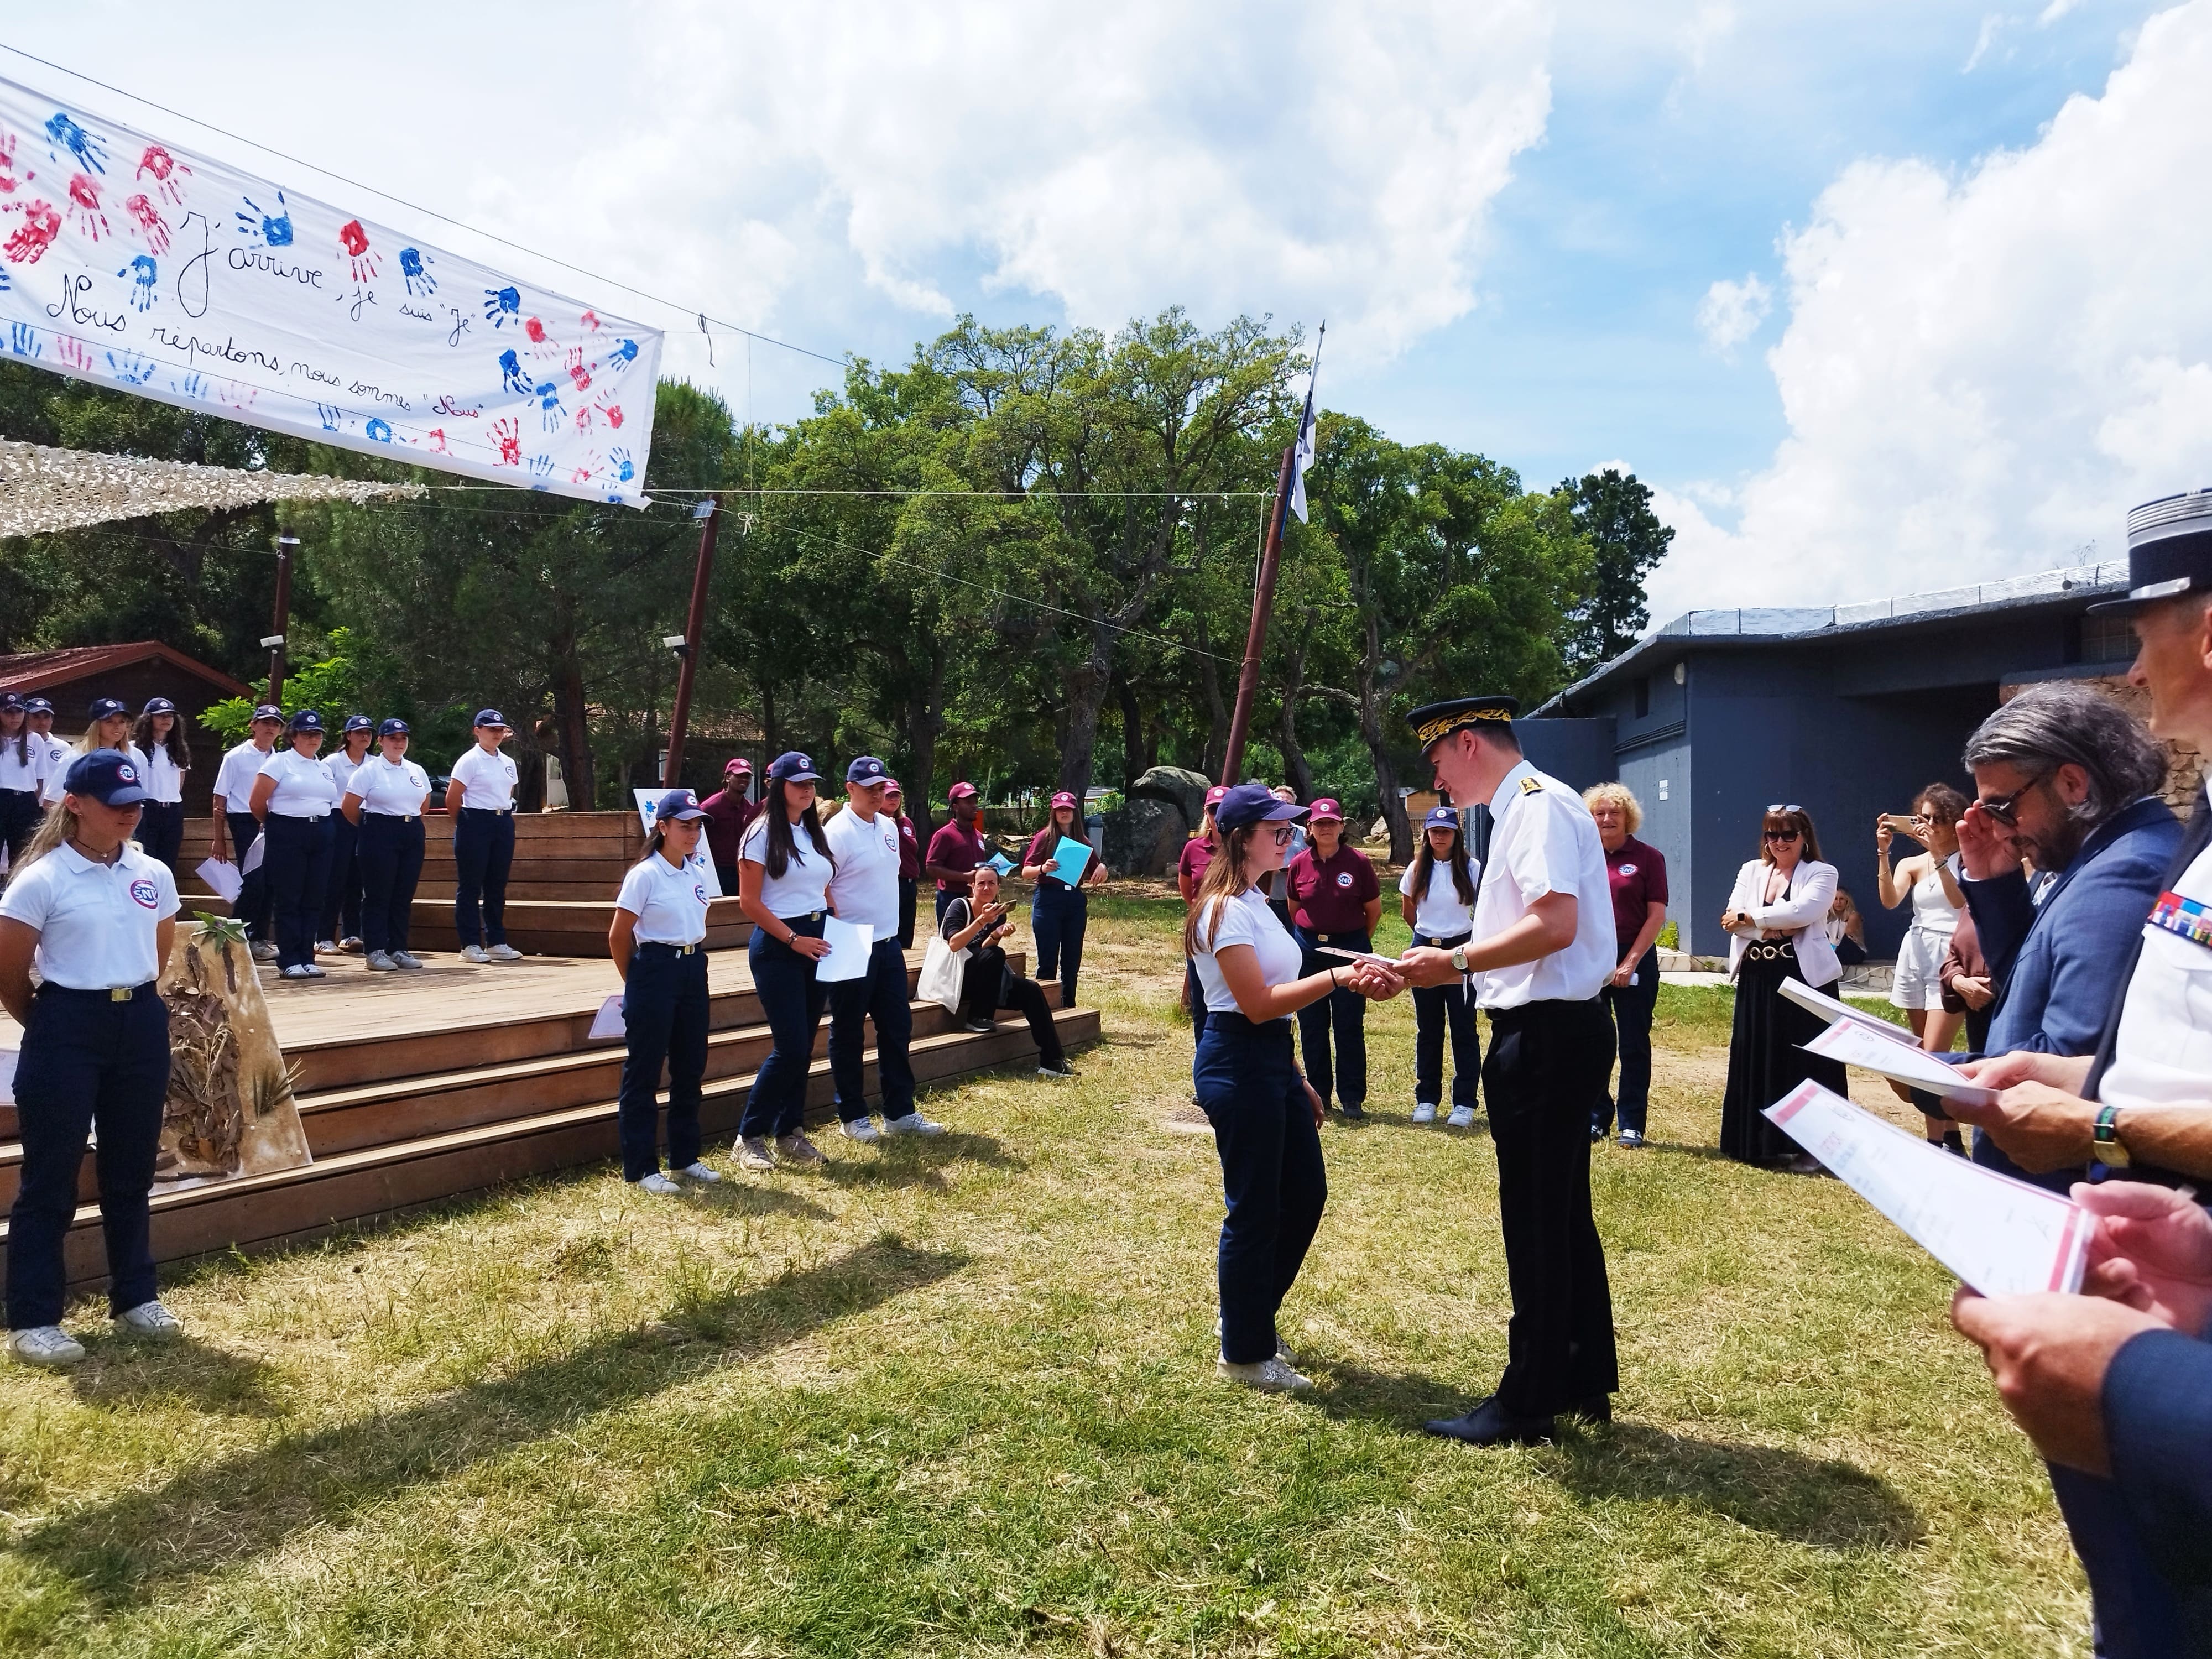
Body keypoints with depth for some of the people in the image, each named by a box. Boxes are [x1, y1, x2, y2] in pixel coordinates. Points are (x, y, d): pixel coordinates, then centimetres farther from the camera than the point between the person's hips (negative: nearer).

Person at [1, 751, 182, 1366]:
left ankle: (134, 1297, 28)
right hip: (67, 1030, -5)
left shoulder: (154, 875, 5)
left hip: (143, 1026, 5)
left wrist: (134, 1002, 17)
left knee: (131, 1170, 15)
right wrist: (49, 1025, 5)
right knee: (50, 1176, 2)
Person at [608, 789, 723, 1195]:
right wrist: (636, 983, 2)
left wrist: (695, 960, 13)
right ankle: (640, 1169, 8)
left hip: (694, 973, 7)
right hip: (655, 973, -7)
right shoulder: (645, 875, -11)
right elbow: (618, 937, -8)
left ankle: (685, 1157, 25)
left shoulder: (697, 874, 9)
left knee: (690, 1068, 13)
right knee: (643, 1073, 1)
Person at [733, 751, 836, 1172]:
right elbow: (750, 903, -12)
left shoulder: (815, 833, 13)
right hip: (778, 947, -7)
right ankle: (750, 1136, 5)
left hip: (816, 942, 7)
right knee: (791, 1047, -9)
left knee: (804, 1046, 9)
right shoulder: (762, 834, -8)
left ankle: (789, 1134, 19)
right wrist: (793, 939, -15)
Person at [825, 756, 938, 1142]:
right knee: (849, 1035, 5)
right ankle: (852, 1116, 16)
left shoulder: (889, 826, 10)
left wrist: (890, 928, 16)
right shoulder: (837, 832, -14)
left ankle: (900, 1112, 20)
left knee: (897, 1027, 11)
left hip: (889, 944, 8)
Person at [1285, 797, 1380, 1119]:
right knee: (1311, 1026, 7)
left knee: (1350, 1026, 1)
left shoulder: (1358, 862, -6)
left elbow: (1374, 909, 4)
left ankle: (1352, 1098, 9)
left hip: (1349, 948, -2)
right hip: (1309, 950, 2)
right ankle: (1318, 1094, 18)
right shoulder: (1299, 864, 0)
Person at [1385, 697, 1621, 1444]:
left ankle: (1526, 1404, 14)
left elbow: (1555, 926, -26)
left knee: (1536, 1222, 1)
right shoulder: (1521, 809, 16)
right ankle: (1585, 1381, 31)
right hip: (1551, 1033, 10)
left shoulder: (1538, 805, -15)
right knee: (1563, 1215, 18)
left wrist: (1455, 961, -20)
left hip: (1548, 1036, -10)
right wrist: (1444, 965, 9)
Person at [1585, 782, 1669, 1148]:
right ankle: (1596, 1117, 19)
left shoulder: (1648, 857, -1)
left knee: (1634, 1045, 3)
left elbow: (1657, 916, -5)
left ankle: (1632, 1124, 11)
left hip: (1634, 959, -3)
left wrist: (1630, 961, -11)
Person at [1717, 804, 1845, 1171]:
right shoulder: (1751, 871, 12)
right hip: (1757, 980, 5)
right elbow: (1732, 918, -2)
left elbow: (1802, 911, -19)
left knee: (1805, 1061, -2)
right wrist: (1778, 926, -14)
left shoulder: (1821, 874, 0)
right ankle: (1761, 1142, 17)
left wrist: (1750, 917, -13)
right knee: (1756, 1060, 8)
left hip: (1805, 978, -5)